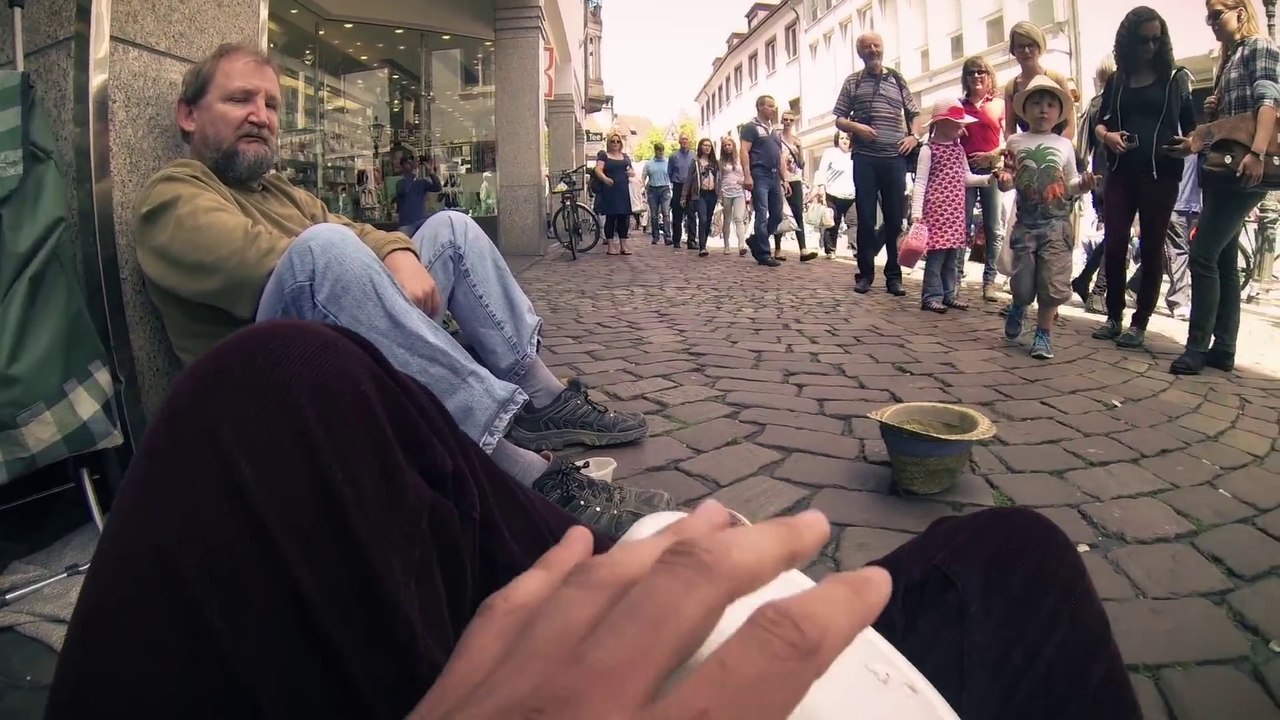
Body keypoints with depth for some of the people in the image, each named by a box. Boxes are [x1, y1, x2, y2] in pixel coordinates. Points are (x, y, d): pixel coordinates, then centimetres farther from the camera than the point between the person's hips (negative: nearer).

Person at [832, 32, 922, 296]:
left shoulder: (897, 79, 13)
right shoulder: (853, 82, 10)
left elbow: (914, 113, 20)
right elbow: (839, 120, 9)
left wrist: (913, 136, 2)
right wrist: (855, 127, -11)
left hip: (895, 158, 1)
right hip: (865, 158, -1)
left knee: (895, 218, 2)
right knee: (866, 217, 1)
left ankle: (894, 276, 9)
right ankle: (865, 273, 10)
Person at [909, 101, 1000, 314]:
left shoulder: (958, 148, 15)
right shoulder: (928, 149, -6)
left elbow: (966, 178, 21)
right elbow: (920, 183, -10)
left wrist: (989, 178, 4)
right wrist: (916, 213, -18)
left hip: (955, 210, 7)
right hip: (936, 209, -7)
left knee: (953, 254, 10)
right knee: (937, 252, -8)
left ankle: (949, 294, 17)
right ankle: (931, 296, -2)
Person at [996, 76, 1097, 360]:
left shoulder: (1064, 145, 7)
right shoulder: (1015, 142, 4)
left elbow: (1069, 185, 10)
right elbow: (1008, 183, 7)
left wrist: (1082, 185, -11)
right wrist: (1004, 181, -16)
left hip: (1057, 222, 1)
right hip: (1026, 222, 0)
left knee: (1052, 281, -2)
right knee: (1022, 281, 2)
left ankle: (1044, 333, 11)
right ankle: (1018, 306, 36)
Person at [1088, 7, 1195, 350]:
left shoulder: (1176, 78, 6)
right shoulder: (1117, 81, 12)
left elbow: (1190, 125, 7)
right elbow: (1100, 123, 14)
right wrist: (1107, 135, -8)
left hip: (1161, 173, -2)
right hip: (1121, 172, 2)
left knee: (1151, 247, 1)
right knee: (1114, 245, -3)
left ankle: (1139, 322, 7)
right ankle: (1114, 317, 10)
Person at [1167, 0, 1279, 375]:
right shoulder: (1229, 59, 22)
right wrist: (1211, 113, 5)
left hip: (1242, 170, -10)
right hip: (1220, 168, 10)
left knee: (1203, 255, -15)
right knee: (1224, 259, 8)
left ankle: (1197, 346, -11)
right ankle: (1223, 349, 13)